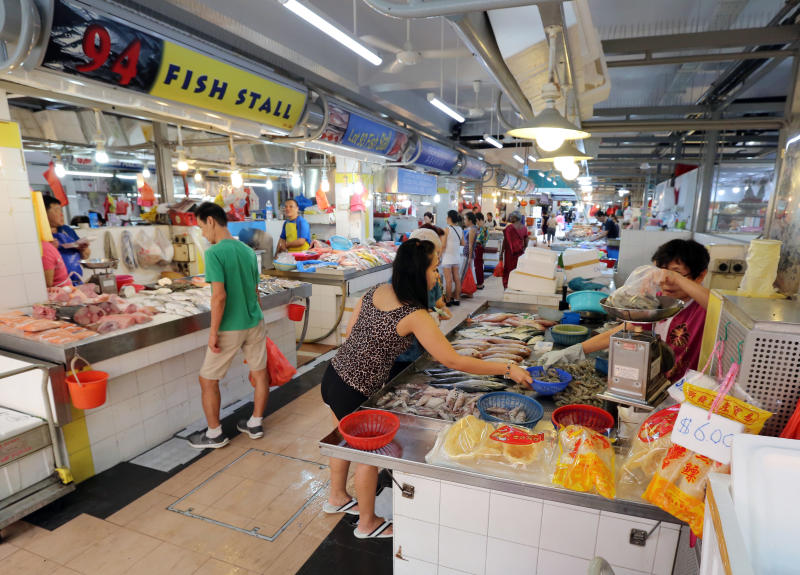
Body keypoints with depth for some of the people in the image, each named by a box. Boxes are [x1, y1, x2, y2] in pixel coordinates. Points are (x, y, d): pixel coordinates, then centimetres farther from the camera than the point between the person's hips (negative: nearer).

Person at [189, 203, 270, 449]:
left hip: (230, 328, -7)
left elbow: (219, 295, -23)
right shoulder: (248, 251, 5)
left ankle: (215, 434, 23)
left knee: (208, 380, 11)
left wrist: (213, 332, -16)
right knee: (260, 373, 15)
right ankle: (255, 424, 31)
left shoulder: (214, 253, -16)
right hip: (255, 323, 7)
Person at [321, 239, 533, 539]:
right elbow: (453, 361, -23)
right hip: (355, 393, -8)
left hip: (334, 375, 8)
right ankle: (368, 523, 40)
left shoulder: (375, 291, -3)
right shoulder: (414, 316, -25)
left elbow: (350, 330, 6)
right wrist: (508, 369, -16)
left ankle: (337, 497, 54)